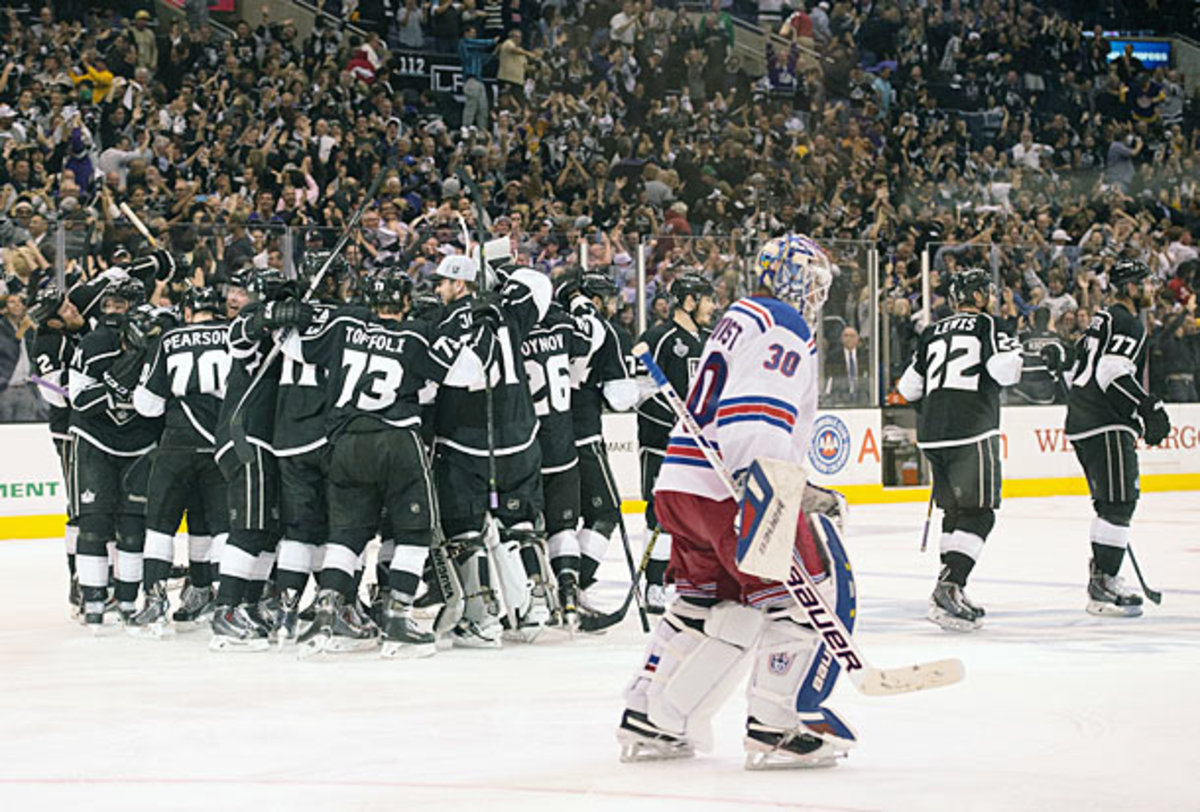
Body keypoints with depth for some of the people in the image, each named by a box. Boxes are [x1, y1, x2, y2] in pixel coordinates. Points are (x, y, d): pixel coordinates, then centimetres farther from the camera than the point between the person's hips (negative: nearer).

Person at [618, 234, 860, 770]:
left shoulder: (739, 319, 25)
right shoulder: (785, 326, -8)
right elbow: (754, 417, -22)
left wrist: (806, 492, 28)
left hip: (681, 484, 10)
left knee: (705, 600, 21)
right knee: (816, 585, -5)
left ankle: (648, 722, 21)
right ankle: (780, 726, -9)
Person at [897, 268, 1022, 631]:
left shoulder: (932, 332, 18)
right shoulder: (985, 325, 1)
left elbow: (909, 389, 19)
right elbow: (1003, 370, -14)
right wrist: (1014, 352, 7)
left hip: (932, 433, 7)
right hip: (971, 430, -7)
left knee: (955, 510, 18)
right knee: (978, 512, -7)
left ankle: (950, 590, 16)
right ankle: (950, 585, -22)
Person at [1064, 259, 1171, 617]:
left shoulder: (1103, 320, 21)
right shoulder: (1127, 322, -11)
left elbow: (1077, 372, 26)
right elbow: (1113, 375, -22)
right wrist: (1149, 409, -22)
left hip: (1082, 423, 11)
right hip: (1106, 426, -11)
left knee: (1111, 503, 18)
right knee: (1119, 503, -13)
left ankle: (1101, 576, 24)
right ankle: (1103, 587, -17)